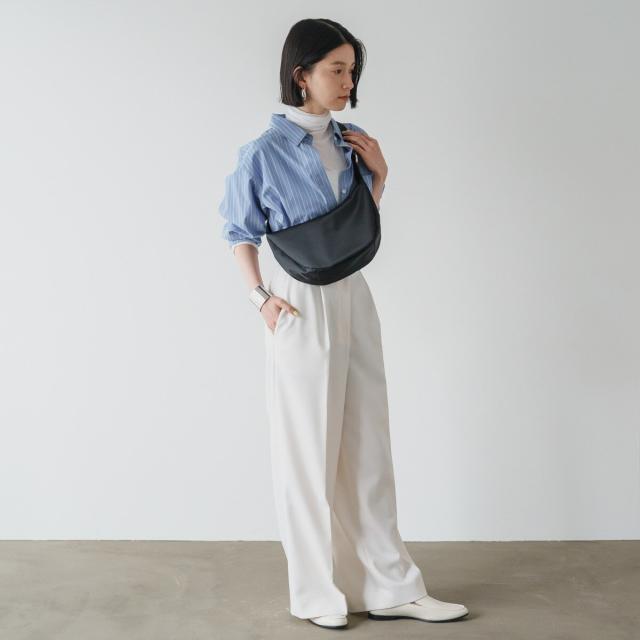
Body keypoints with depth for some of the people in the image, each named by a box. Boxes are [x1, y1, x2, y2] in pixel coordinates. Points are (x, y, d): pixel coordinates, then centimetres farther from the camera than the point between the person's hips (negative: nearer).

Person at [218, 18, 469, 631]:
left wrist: (378, 173, 3)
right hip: (303, 307, -6)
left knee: (368, 447, 10)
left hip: (354, 299, 6)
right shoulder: (265, 152, -10)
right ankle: (316, 595, 18)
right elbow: (241, 232, 0)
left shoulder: (346, 141, 7)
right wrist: (261, 298, -9)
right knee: (309, 451, 4)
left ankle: (390, 587, 20)